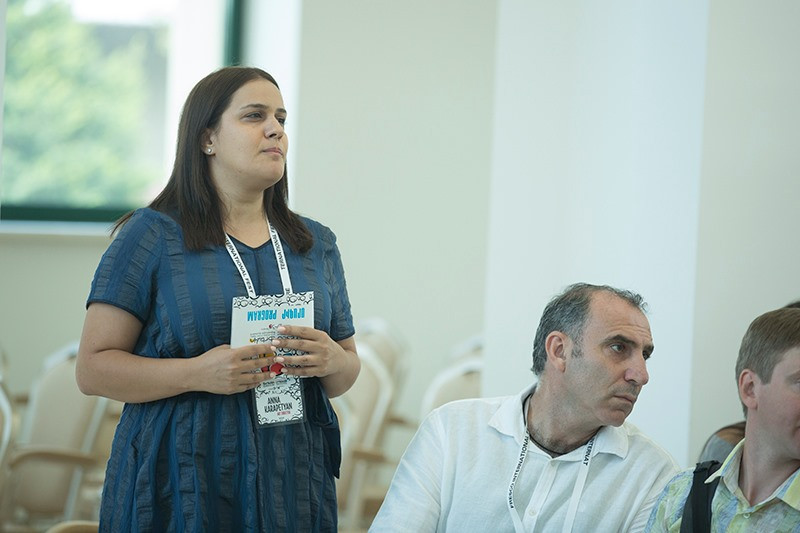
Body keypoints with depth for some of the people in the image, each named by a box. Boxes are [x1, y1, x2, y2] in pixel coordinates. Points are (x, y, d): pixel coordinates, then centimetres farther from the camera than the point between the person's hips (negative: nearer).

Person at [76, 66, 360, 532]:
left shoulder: (317, 244, 12)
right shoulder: (152, 236, -3)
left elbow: (346, 375, 16)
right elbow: (93, 368, -7)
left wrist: (333, 361, -8)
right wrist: (199, 373, -21)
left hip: (292, 488, 4)